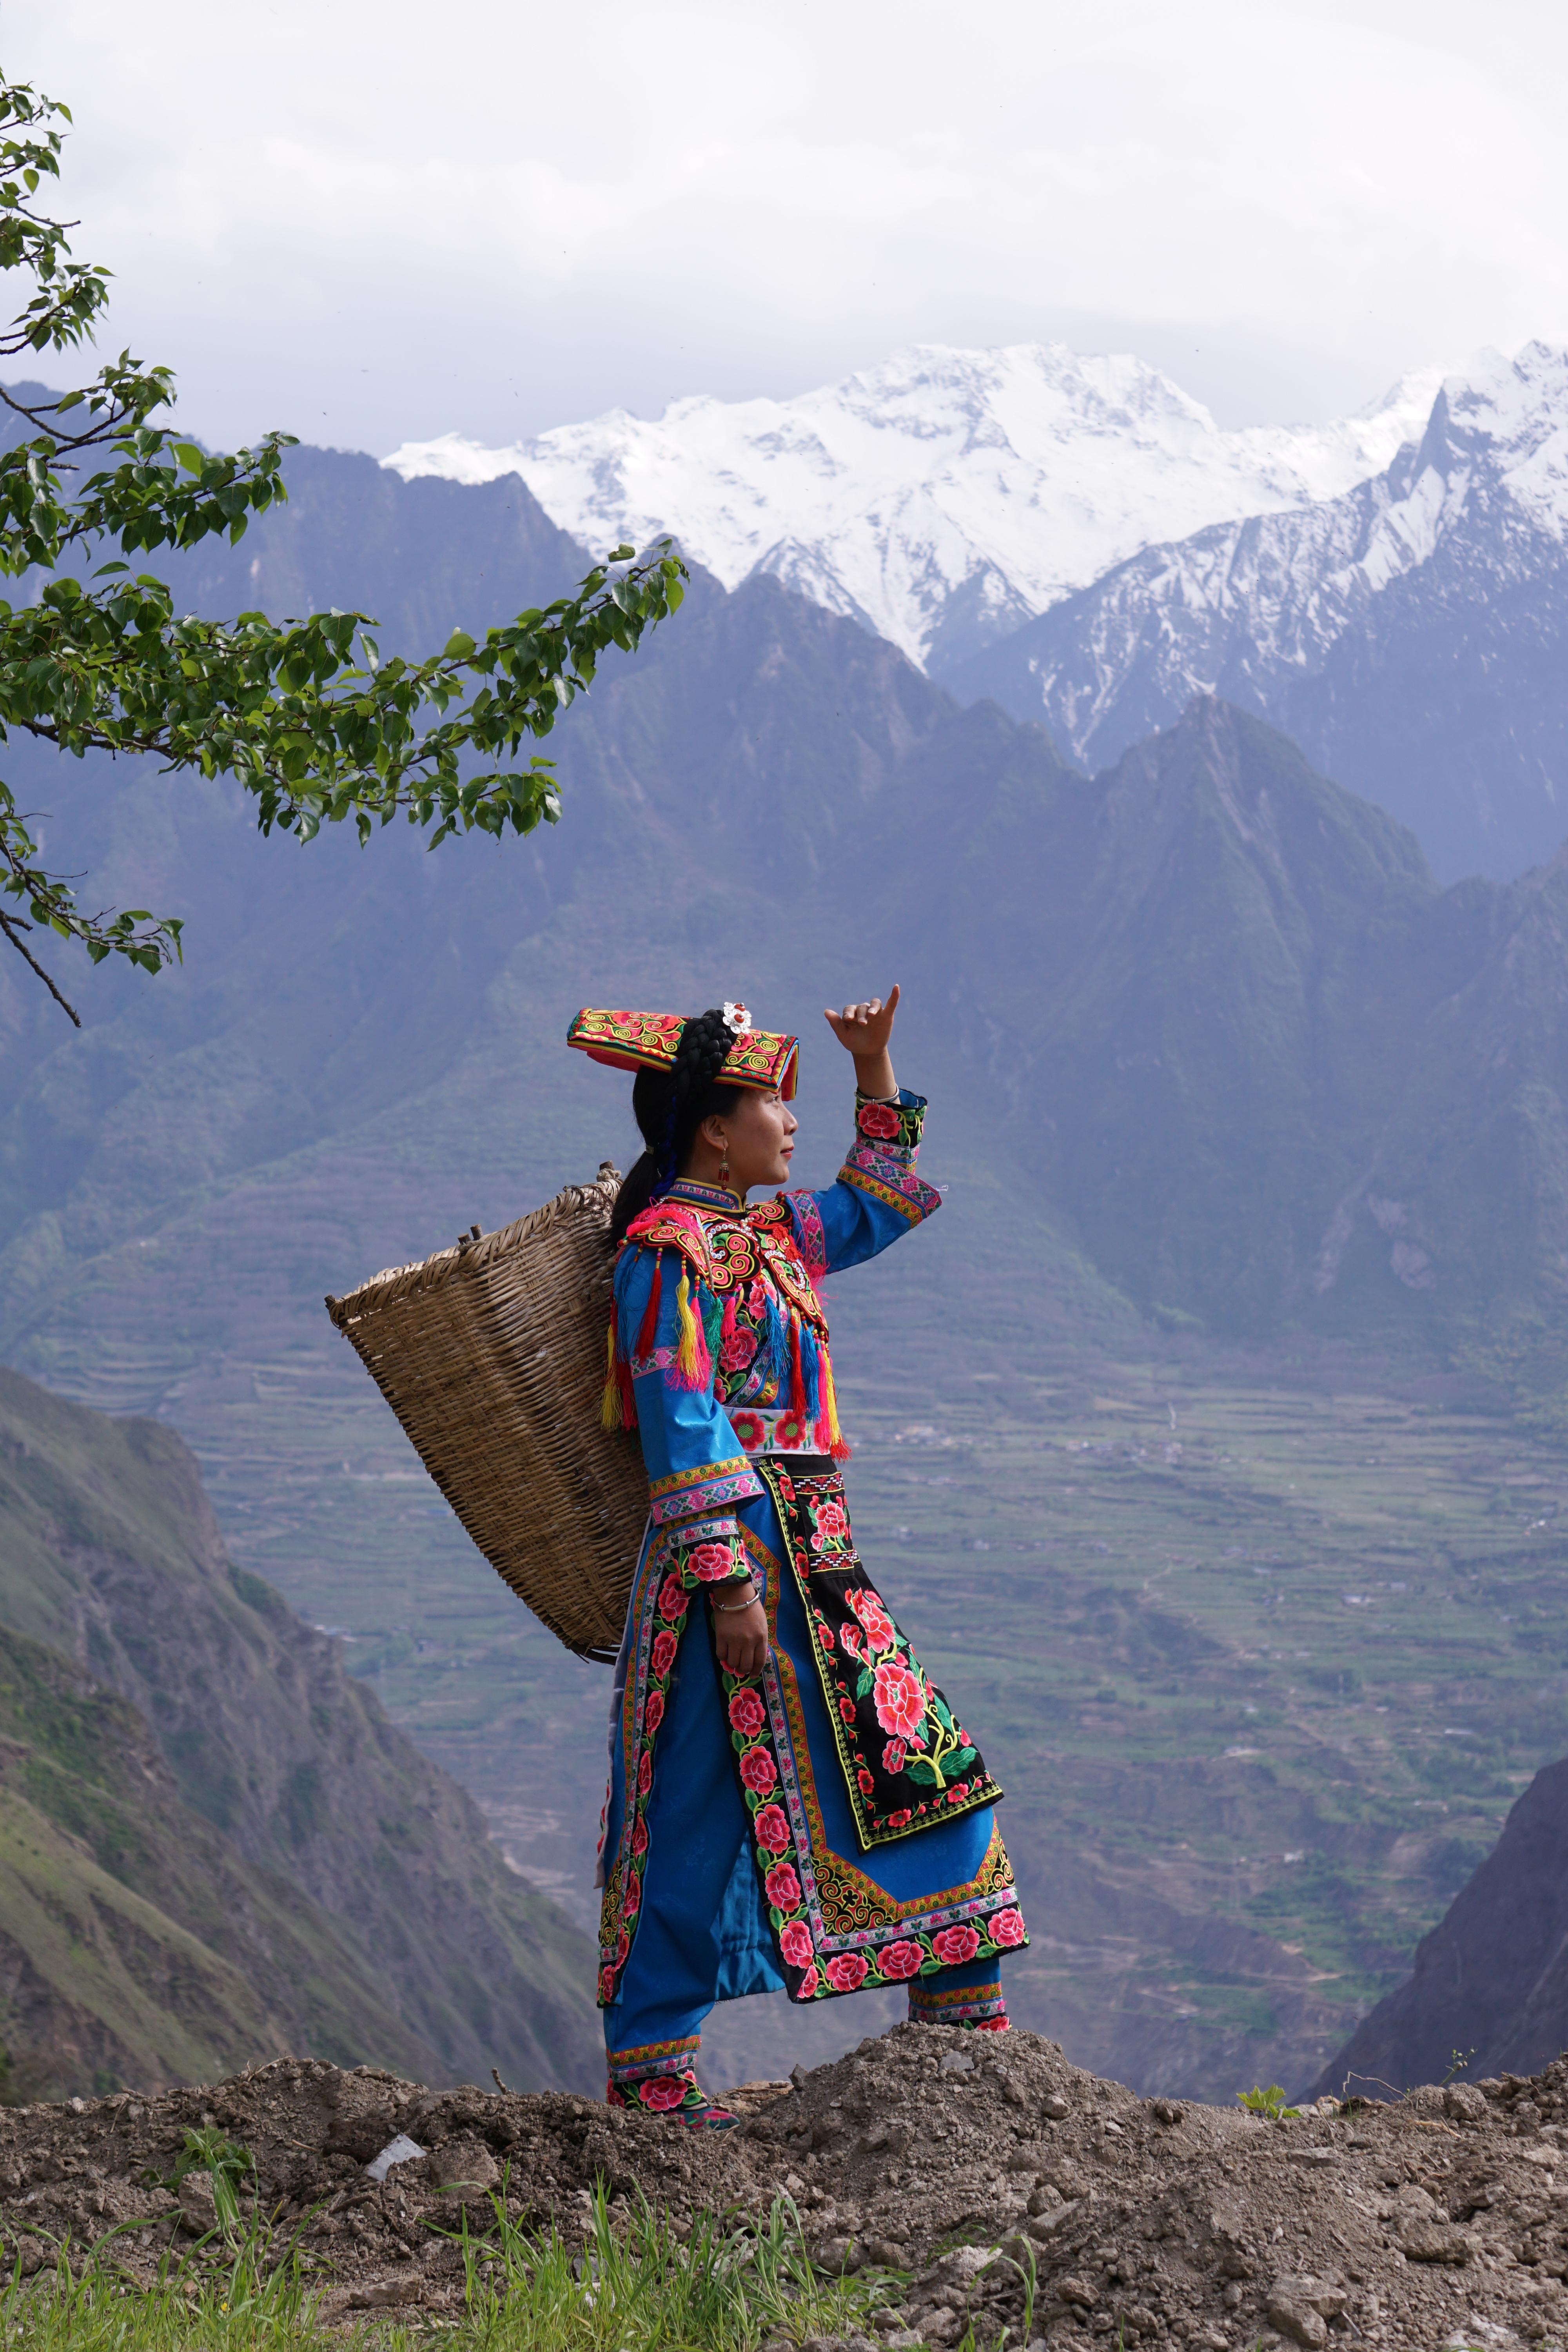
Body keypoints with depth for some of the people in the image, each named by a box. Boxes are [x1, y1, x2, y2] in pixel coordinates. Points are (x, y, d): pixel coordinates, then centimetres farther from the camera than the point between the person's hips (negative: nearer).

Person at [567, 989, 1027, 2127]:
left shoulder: (767, 1235, 15)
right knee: (702, 1816, -5)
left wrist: (877, 1069, 25)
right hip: (735, 1553, -10)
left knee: (926, 1766, 10)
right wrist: (726, 1581, -22)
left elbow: (876, 1205, 34)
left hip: (815, 1560, 10)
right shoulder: (672, 1251, -12)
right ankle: (649, 2066, 3)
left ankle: (961, 2017, 20)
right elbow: (683, 1429, -18)